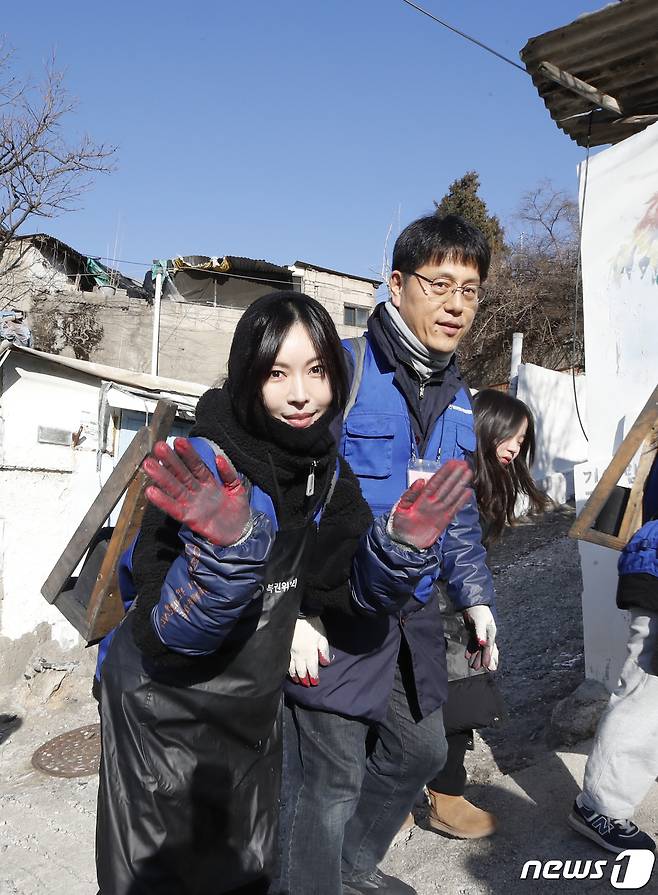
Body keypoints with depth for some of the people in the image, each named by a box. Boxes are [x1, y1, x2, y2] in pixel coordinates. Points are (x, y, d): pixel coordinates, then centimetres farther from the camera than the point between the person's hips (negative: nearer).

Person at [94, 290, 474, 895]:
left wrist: (405, 543, -24)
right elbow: (169, 634, -30)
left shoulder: (326, 470, -7)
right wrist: (228, 545, -47)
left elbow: (359, 588, -5)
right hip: (164, 713, -5)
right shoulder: (207, 466, -26)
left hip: (253, 708, 6)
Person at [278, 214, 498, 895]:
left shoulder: (456, 398, 9)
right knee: (331, 782, 0)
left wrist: (475, 597, 11)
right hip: (333, 618, -8)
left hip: (413, 620, 8)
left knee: (420, 750, 23)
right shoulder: (341, 369, -16)